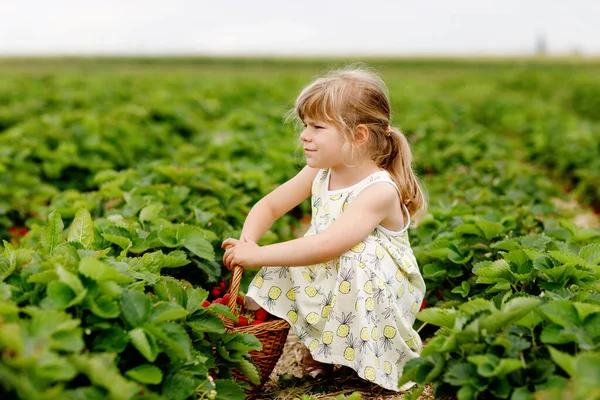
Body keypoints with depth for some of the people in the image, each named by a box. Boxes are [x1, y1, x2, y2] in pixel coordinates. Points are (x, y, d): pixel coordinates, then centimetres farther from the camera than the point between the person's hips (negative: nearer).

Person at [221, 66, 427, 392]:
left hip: (375, 297, -7)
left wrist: (258, 255, -33)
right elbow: (268, 206, 6)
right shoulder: (319, 174, -3)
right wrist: (248, 241, -15)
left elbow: (325, 246, -37)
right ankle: (319, 345, 6)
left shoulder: (380, 191, -26)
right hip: (328, 285, 7)